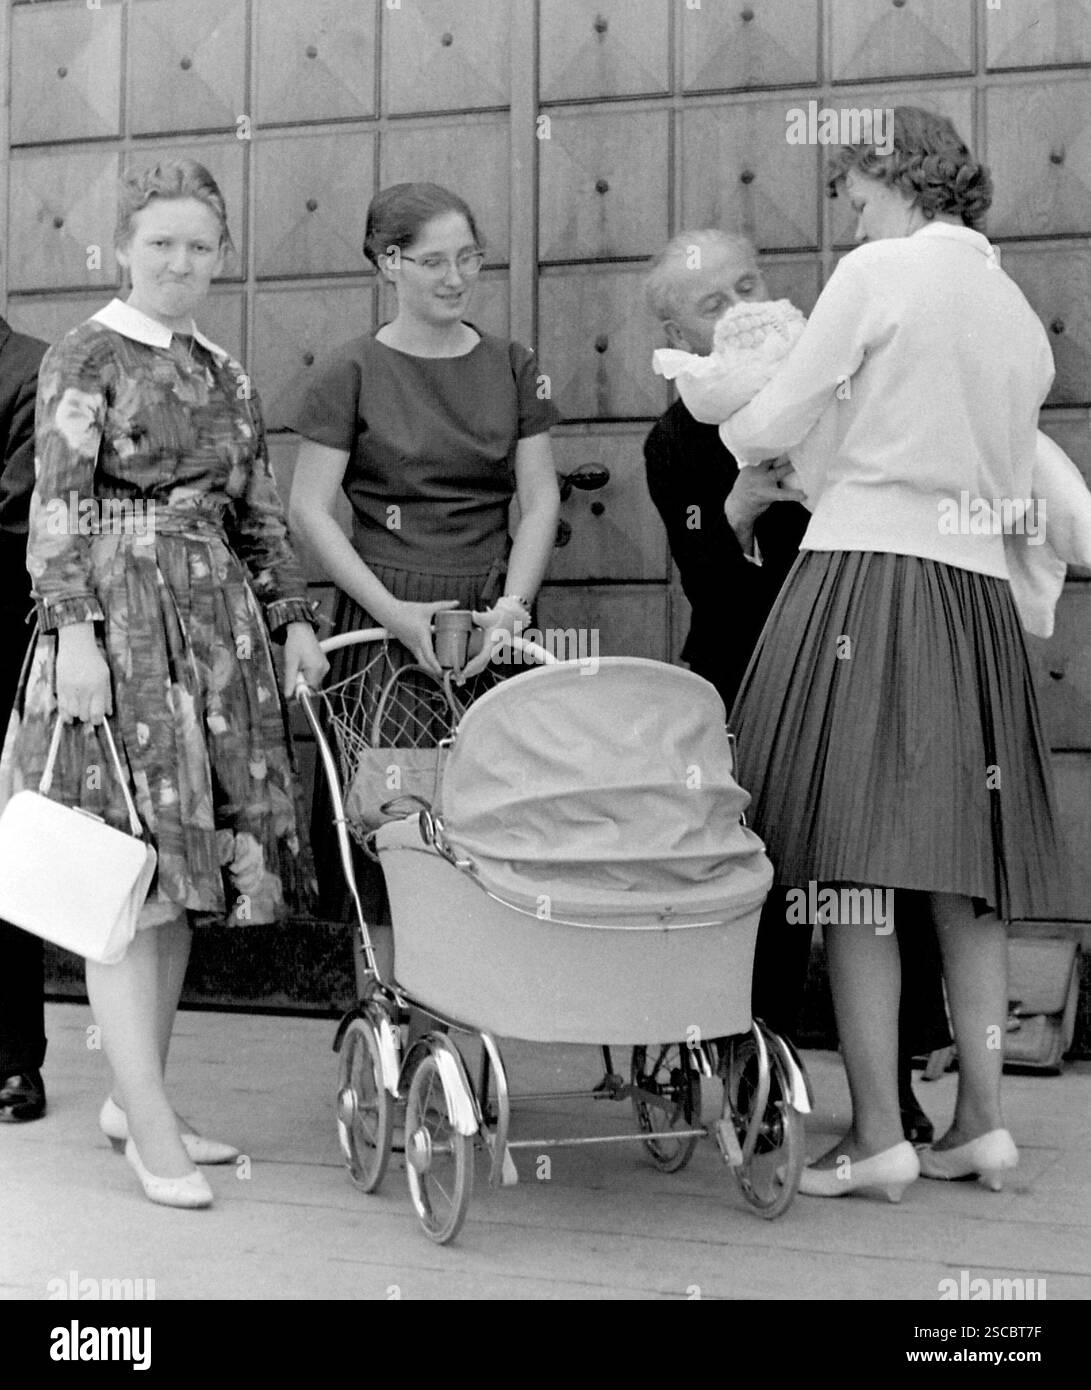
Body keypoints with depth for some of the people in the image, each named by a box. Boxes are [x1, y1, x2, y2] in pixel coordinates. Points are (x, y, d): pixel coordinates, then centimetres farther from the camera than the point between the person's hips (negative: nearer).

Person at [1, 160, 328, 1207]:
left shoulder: (225, 374, 16)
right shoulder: (84, 358, -1)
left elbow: (257, 514, 18)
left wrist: (292, 617, 9)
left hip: (217, 625, 6)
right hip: (117, 620, -6)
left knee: (183, 864, 7)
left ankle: (132, 1096, 17)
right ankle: (150, 1129, -2)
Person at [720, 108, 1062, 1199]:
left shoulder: (881, 271, -2)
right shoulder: (1022, 317, 17)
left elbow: (777, 421, -3)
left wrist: (729, 432, 20)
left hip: (867, 576, -6)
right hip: (978, 593, 7)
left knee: (853, 868, -4)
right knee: (965, 870, 10)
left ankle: (877, 1136, -3)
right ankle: (980, 1120, 14)